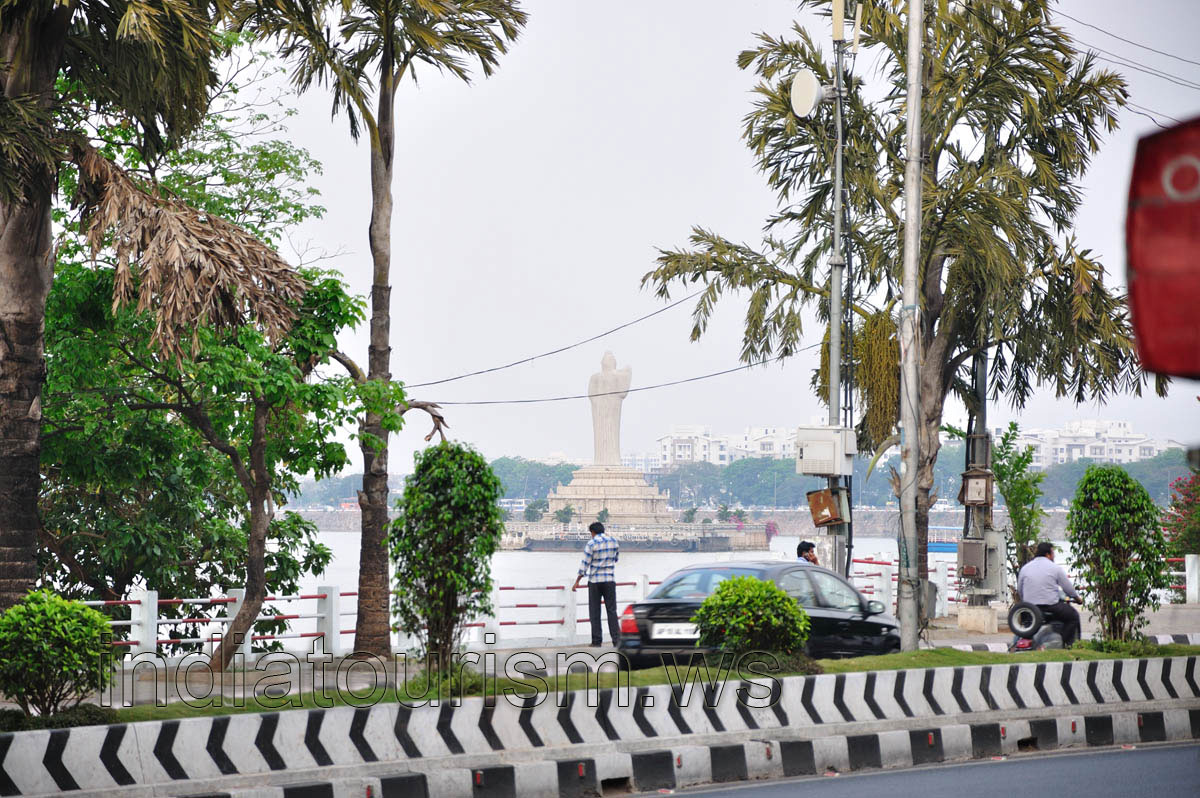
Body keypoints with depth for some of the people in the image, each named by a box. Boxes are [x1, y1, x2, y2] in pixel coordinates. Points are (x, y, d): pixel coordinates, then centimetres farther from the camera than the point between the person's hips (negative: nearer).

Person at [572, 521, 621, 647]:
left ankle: (597, 641, 3)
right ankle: (616, 639, -4)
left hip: (595, 581, -3)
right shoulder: (614, 541, 3)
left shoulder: (591, 544, -9)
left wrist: (577, 582, -4)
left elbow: (585, 564, -9)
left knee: (595, 612, 4)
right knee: (612, 610, 4)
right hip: (609, 580, 3)